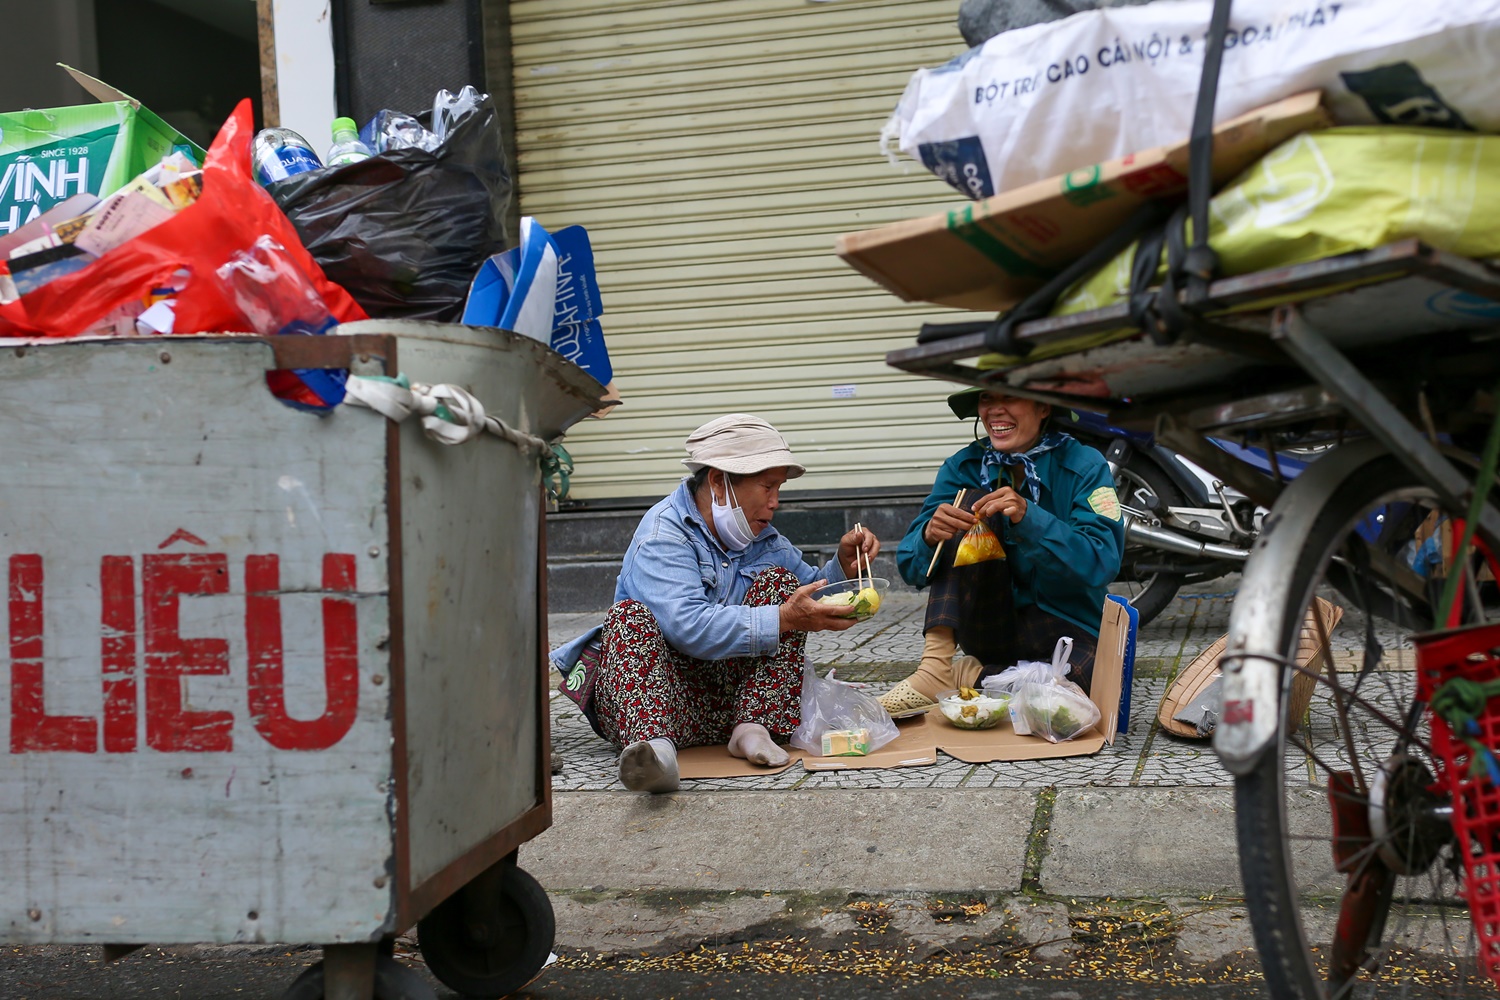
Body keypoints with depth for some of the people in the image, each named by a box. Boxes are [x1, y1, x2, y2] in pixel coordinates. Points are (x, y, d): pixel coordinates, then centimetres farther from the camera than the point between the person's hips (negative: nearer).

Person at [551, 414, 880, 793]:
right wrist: (783, 620, -35)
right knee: (630, 617, -32)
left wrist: (843, 564, -5)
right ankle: (654, 746, -58)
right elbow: (688, 626, -30)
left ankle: (754, 727, -19)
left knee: (779, 580, -5)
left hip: (734, 697, 6)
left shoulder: (761, 539, 11)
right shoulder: (664, 532, -14)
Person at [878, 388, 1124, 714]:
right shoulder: (963, 467, 0)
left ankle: (965, 677, -13)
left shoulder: (1084, 466, -7)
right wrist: (930, 536, -30)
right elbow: (911, 567, -6)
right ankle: (935, 669, -28)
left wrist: (1028, 517, -33)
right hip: (991, 625, 3)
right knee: (973, 500, -17)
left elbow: (1101, 565, -20)